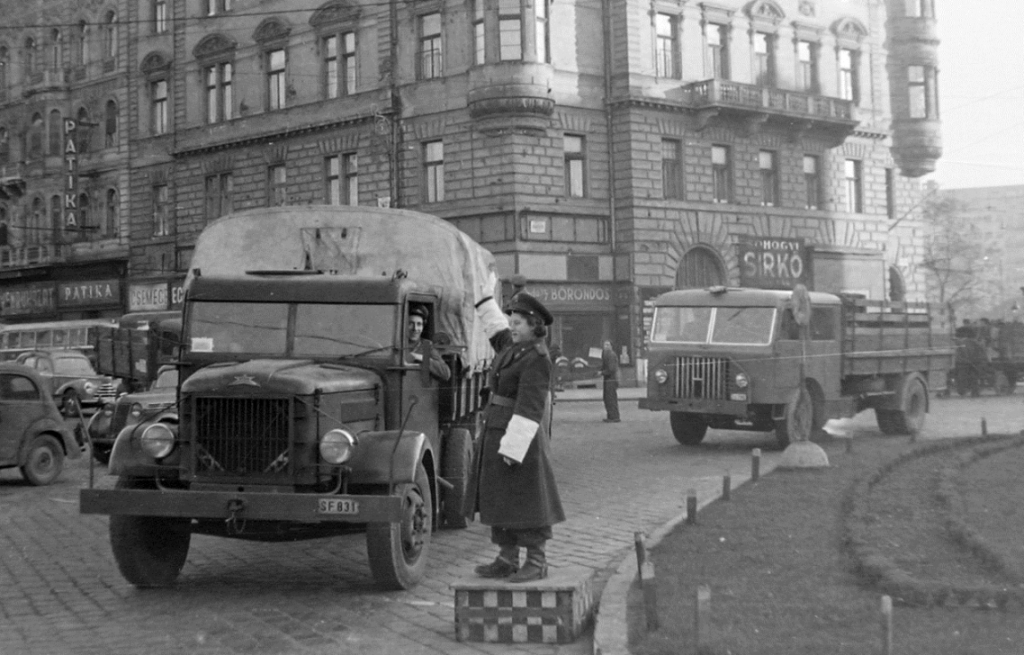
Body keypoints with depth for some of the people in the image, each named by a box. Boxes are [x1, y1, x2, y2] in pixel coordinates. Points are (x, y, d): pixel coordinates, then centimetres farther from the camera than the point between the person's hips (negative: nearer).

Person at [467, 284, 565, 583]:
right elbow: (497, 330, 34)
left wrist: (513, 447, -25)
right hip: (497, 436, 9)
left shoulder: (537, 359, -17)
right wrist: (485, 299, 33)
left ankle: (537, 563, 3)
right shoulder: (515, 347, 10)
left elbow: (529, 408, -22)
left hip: (518, 439, -9)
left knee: (526, 501, -4)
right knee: (500, 499, 10)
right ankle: (507, 560, 16)